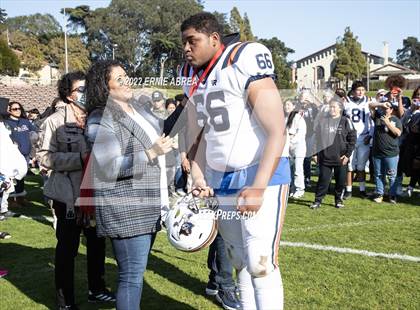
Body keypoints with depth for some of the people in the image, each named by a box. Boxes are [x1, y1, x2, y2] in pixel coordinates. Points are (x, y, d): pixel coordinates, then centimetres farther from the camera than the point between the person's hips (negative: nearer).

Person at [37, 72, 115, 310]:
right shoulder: (55, 122, -7)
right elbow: (45, 157, -13)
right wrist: (80, 158, -21)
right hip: (69, 196, -5)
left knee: (97, 243, 16)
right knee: (68, 247, 7)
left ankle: (97, 289, 36)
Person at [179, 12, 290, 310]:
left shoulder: (243, 64, -15)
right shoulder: (193, 77, 8)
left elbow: (277, 132, -18)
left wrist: (258, 188, -23)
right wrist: (199, 179, 3)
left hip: (261, 176, -6)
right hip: (220, 181, 7)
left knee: (261, 263, -7)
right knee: (240, 261, 13)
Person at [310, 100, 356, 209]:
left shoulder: (345, 121, 0)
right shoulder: (323, 121, 8)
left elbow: (352, 138, -1)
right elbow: (317, 138, 12)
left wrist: (347, 154, -7)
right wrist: (316, 153, 6)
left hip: (341, 158, -1)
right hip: (325, 157, 1)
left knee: (340, 180, 7)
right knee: (323, 179, 2)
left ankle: (339, 200, 23)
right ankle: (318, 200, 10)